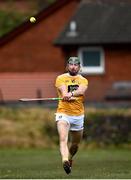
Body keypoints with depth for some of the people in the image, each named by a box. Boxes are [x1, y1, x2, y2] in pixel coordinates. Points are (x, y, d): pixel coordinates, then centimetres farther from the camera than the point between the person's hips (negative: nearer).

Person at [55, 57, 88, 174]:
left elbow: (81, 91, -16)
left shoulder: (83, 80, 7)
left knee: (75, 144, 16)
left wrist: (71, 94, -36)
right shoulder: (61, 78, 3)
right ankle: (65, 161, -43)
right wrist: (76, 96, -29)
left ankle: (70, 159, 44)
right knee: (63, 139, -26)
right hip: (63, 113, -3)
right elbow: (64, 93, -14)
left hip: (78, 115, 3)